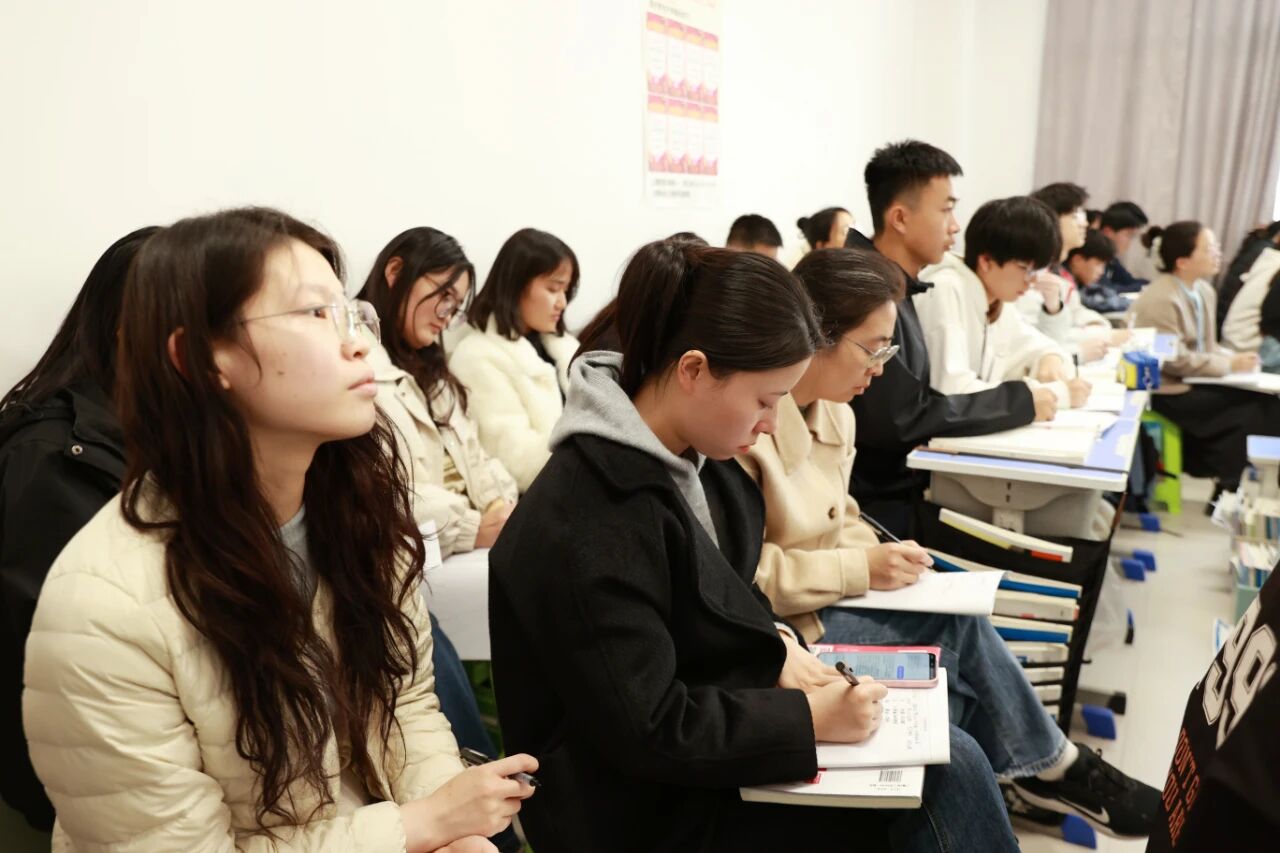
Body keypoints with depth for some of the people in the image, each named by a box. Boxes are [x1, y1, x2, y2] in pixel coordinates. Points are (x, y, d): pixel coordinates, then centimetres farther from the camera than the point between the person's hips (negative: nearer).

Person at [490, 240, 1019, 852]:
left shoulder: (687, 456, -1)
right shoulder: (589, 526, -29)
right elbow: (650, 733, -26)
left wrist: (774, 646, -5)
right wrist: (811, 719, -20)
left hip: (705, 743, 8)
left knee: (951, 759, -1)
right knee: (945, 772, -11)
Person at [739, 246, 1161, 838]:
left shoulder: (832, 410, 5)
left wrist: (877, 557, -5)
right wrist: (860, 569, -22)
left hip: (826, 604, 9)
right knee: (957, 627, -16)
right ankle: (1050, 767, 8)